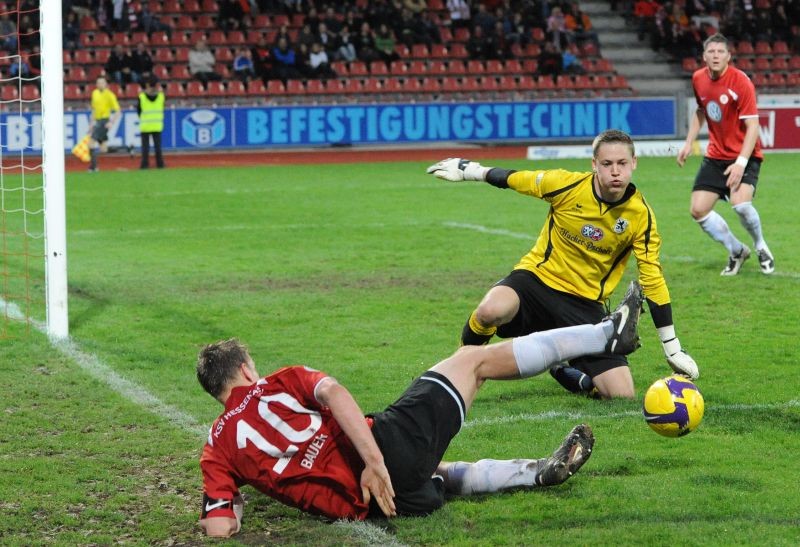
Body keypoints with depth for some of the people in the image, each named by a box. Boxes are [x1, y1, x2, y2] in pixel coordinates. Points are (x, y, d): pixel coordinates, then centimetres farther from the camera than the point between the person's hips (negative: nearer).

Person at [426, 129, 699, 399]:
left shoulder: (641, 215, -10)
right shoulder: (568, 184, -14)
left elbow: (652, 278, -2)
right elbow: (513, 179, 5)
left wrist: (672, 347, -1)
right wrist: (469, 170, 13)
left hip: (585, 304, 2)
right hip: (539, 278, -2)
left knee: (623, 395, -12)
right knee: (490, 311, -37)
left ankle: (564, 372, 21)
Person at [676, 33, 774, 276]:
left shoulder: (741, 82, -19)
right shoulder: (698, 79, 0)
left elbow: (752, 126, -21)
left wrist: (741, 163, -29)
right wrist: (689, 142, 13)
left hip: (744, 156, -6)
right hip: (715, 156, 6)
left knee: (740, 204, -28)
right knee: (698, 210, -5)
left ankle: (761, 247, 2)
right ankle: (737, 251, 17)